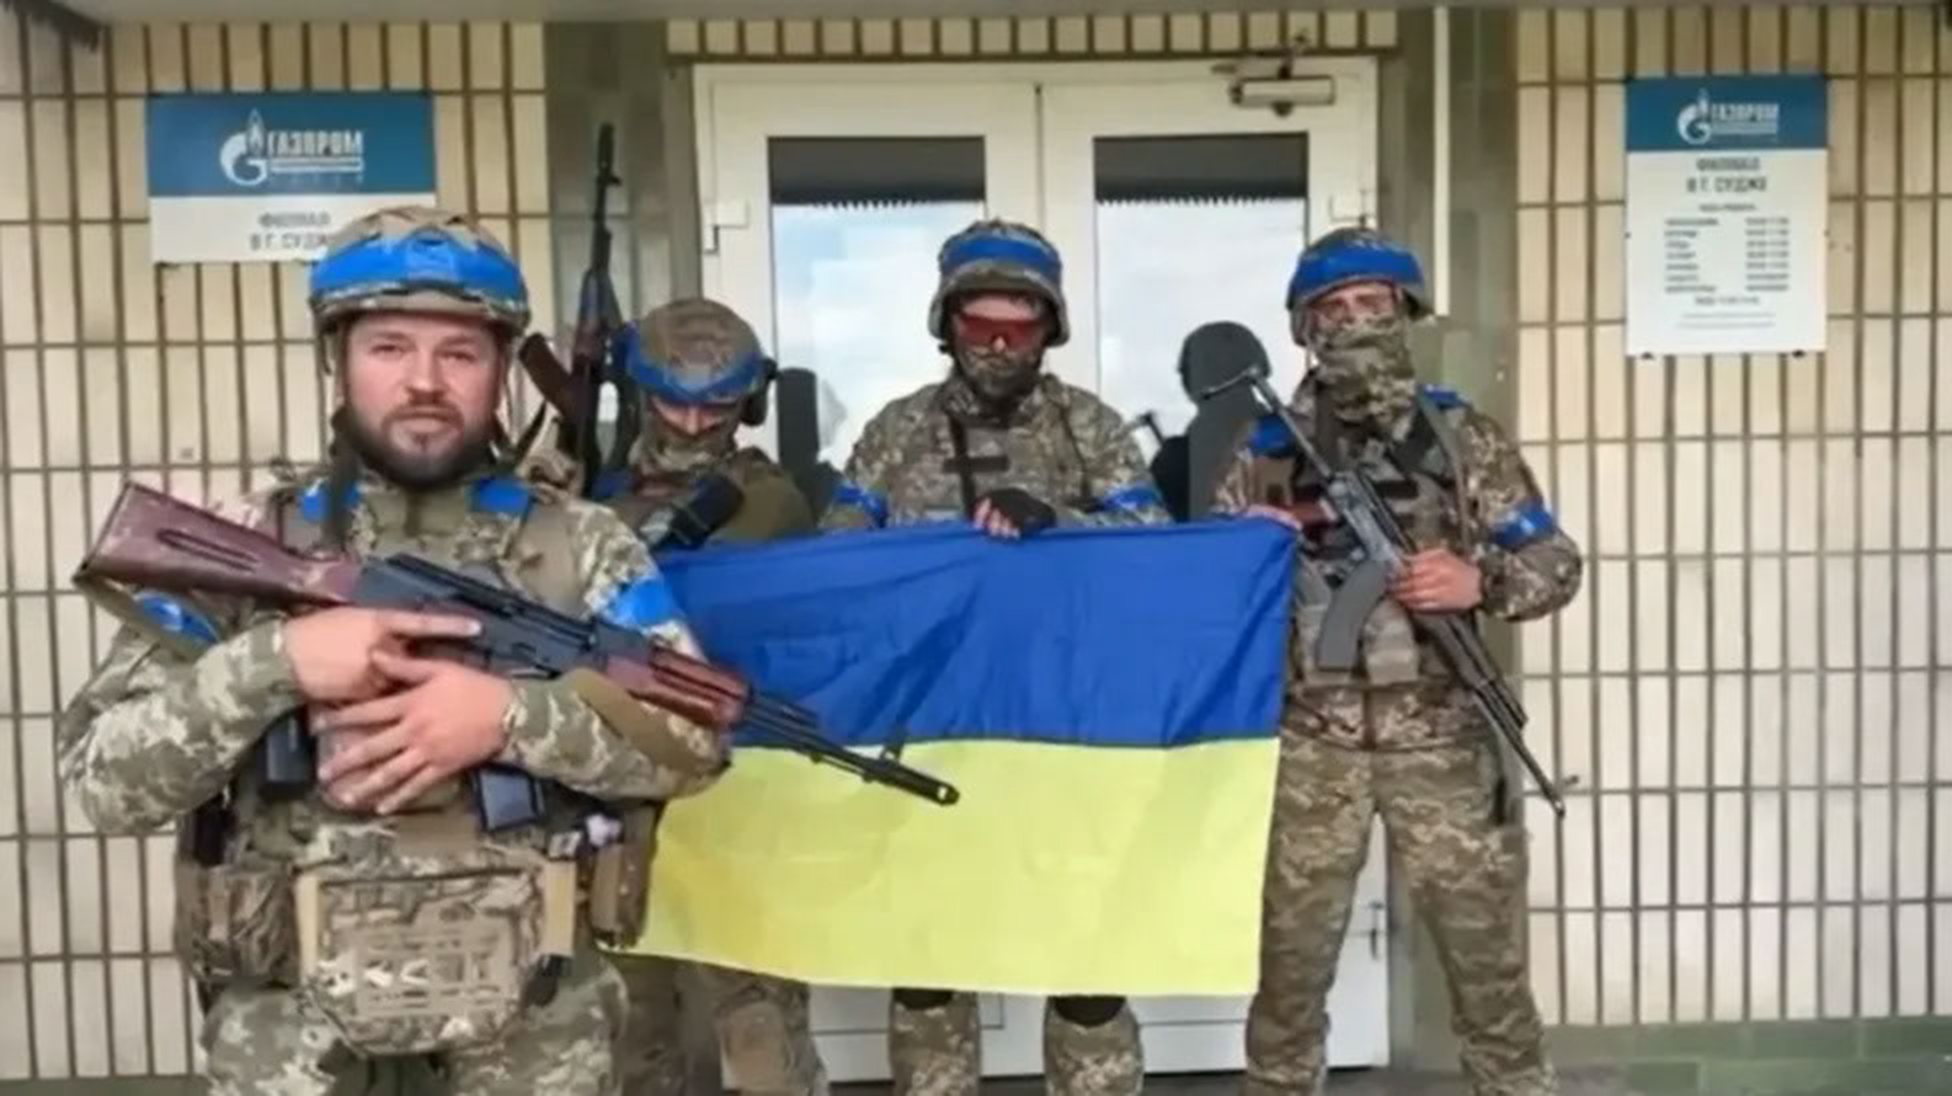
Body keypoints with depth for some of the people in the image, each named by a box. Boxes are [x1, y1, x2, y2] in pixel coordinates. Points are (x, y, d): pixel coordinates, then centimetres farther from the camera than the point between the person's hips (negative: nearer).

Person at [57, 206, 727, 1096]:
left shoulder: (582, 548, -1)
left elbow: (695, 739, -8)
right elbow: (100, 779, -5)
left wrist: (511, 715, -21)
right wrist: (275, 662, -20)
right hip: (288, 1009, 0)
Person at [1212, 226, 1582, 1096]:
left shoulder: (1463, 437, 3)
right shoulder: (1266, 447, 4)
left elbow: (1556, 562, 4)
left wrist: (1480, 581, -16)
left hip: (1441, 738, 0)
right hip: (1309, 742, 1)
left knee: (1488, 957, 10)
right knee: (1288, 961, 11)